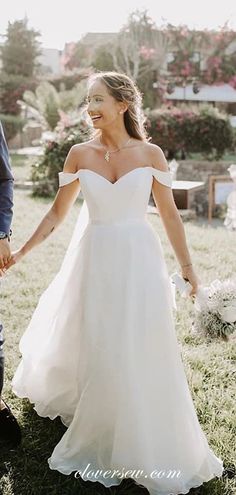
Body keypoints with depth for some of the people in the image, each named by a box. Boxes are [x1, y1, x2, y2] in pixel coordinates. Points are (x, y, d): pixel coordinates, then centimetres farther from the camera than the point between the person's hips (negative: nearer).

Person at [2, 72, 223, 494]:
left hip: (139, 260, -1)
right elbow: (58, 211, 6)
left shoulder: (150, 154, -3)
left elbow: (169, 213, 3)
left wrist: (186, 264, 6)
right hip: (96, 260, 1)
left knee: (142, 355, 4)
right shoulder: (79, 154, -1)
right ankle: (98, 434, 32)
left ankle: (148, 443, 25)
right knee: (95, 350, 9)